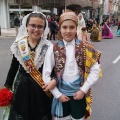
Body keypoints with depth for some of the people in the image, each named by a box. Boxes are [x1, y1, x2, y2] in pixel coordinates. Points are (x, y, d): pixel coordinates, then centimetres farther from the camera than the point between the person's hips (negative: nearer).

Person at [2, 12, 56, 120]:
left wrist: (54, 80, -26)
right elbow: (14, 67, 5)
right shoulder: (18, 45, -4)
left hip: (42, 90, -2)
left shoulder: (48, 47, -10)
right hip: (22, 88, 2)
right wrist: (7, 87, 9)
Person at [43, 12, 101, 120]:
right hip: (61, 94, 0)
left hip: (79, 93, 0)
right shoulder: (53, 49, -8)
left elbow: (95, 70, -5)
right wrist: (57, 94, -6)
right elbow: (46, 74, -5)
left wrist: (83, 90, -9)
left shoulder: (85, 48, -6)